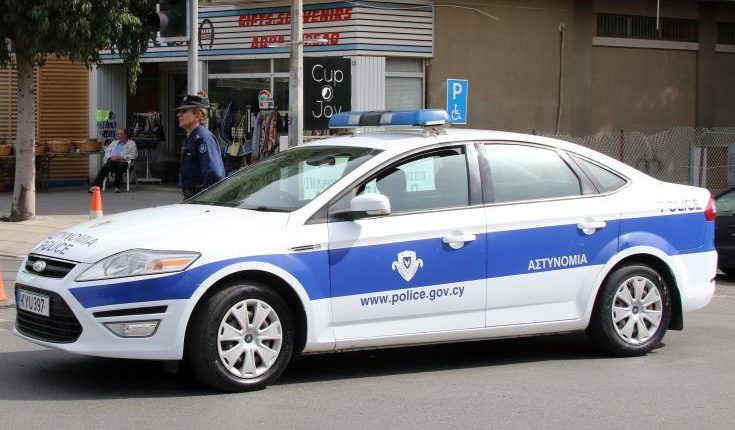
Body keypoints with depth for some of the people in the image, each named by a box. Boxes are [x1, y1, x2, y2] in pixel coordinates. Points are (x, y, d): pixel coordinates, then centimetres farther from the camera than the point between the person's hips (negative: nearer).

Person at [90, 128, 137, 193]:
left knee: (121, 165, -41)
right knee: (104, 168, -30)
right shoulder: (114, 143, 33)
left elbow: (133, 155, 5)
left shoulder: (131, 143, 18)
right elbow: (107, 151, 22)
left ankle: (117, 187, -38)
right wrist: (110, 157, -1)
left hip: (122, 162, -3)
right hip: (111, 161, 3)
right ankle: (95, 186, -43)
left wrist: (122, 157, -7)